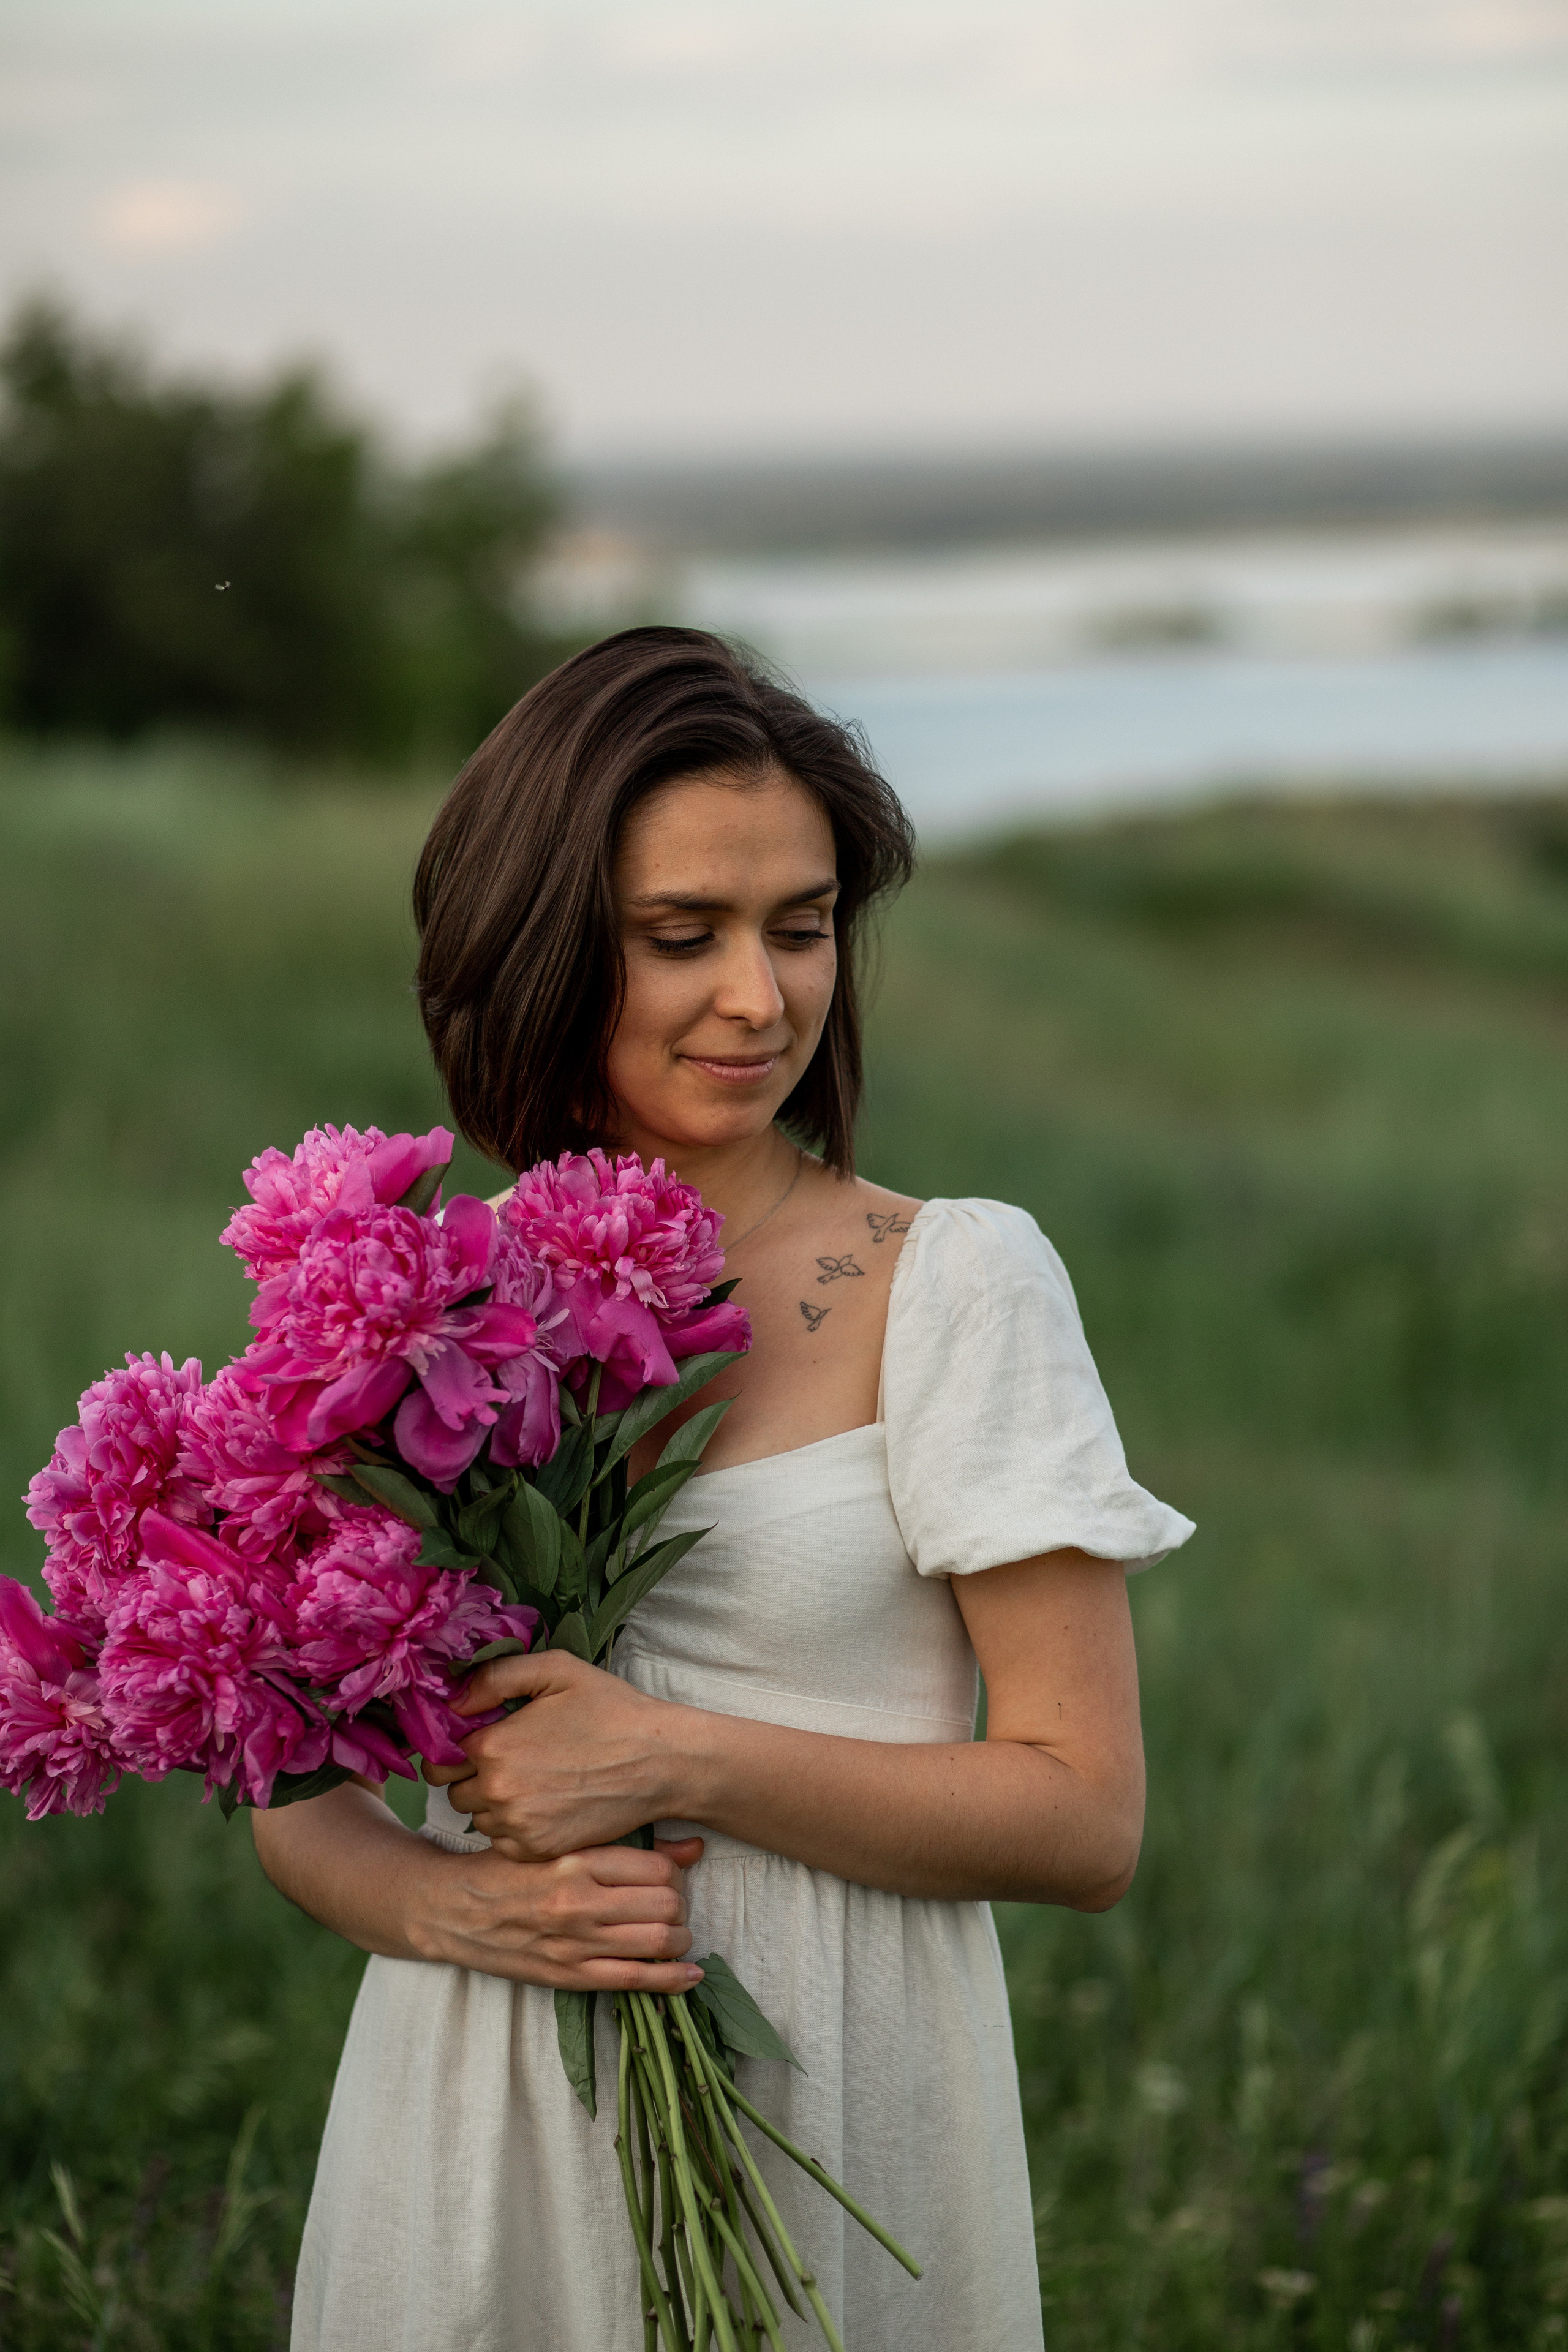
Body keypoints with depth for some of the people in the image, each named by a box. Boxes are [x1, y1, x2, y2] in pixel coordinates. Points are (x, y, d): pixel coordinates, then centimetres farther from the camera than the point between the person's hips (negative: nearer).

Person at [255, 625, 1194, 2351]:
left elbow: (1083, 1821, -9)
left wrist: (675, 1759, -19)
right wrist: (456, 1906, -12)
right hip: (475, 2139, 3)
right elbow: (298, 1796, 9)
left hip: (827, 2126, -3)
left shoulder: (957, 1284, -6)